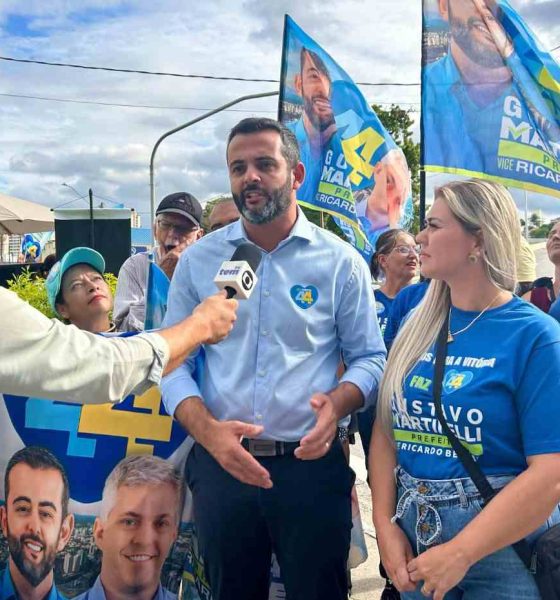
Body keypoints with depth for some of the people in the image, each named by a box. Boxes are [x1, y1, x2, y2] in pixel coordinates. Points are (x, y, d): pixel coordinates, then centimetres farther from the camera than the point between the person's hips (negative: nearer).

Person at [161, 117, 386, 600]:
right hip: (220, 463, 2)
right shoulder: (198, 260, 3)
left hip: (312, 462, -1)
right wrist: (208, 430, -14)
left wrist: (337, 402, -18)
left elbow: (370, 358, 3)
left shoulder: (341, 262, -1)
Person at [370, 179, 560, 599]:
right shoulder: (418, 325, 2)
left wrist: (459, 553, -18)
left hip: (503, 545, -5)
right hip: (413, 530, 5)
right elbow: (386, 429, 3)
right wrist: (386, 526, -6)